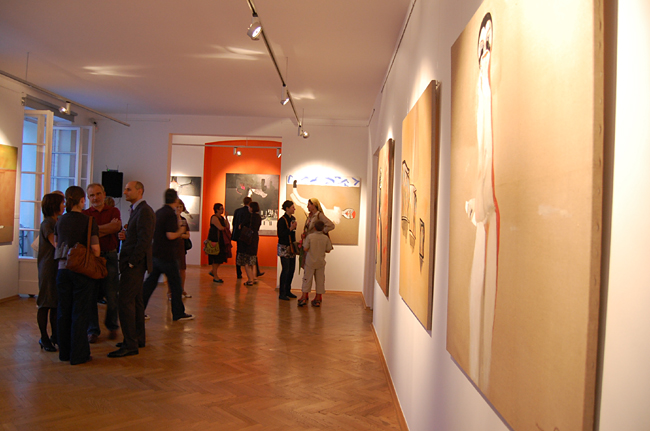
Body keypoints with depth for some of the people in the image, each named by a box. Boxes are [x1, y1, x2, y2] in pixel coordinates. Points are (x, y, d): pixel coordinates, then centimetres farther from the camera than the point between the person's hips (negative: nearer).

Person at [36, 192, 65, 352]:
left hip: (59, 267, 8)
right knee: (45, 304, 0)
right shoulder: (47, 224, -11)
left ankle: (55, 335, 20)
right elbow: (56, 244, -21)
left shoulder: (59, 222, 14)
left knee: (57, 303, 11)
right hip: (48, 267, -8)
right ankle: (44, 338, 9)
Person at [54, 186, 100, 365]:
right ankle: (78, 355, 9)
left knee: (63, 311, 13)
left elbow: (56, 243, 16)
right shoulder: (89, 221, -10)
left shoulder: (60, 220, 5)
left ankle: (64, 352, 24)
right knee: (79, 313, 3)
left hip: (63, 268, 5)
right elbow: (95, 249, -12)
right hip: (82, 270, -5)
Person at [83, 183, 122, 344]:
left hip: (109, 256, 0)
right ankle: (92, 330, 15)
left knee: (112, 296, 1)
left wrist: (96, 230, -10)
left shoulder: (114, 211, 9)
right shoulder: (85, 214, 8)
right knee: (91, 295, 3)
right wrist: (108, 228, -10)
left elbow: (117, 227, -9)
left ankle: (112, 326, 21)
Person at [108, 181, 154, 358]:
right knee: (135, 301, 15)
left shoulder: (144, 211, -15)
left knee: (125, 302, -10)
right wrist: (124, 236, -1)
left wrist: (131, 262, -20)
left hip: (135, 263, -10)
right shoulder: (136, 210, 17)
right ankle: (138, 338, 25)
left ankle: (130, 345, -5)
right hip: (132, 263, 10)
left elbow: (144, 240, -21)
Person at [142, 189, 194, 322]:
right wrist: (180, 231, -4)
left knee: (150, 283, 11)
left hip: (156, 254, 8)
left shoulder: (158, 212, 10)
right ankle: (178, 313, 12)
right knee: (175, 285, 3)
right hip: (167, 256, -8)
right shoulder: (171, 214, -16)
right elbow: (171, 235, -23)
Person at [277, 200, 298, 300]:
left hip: (291, 247, 8)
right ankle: (282, 293, 1)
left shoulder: (293, 218, 11)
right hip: (284, 247, -8)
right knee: (286, 270, -7)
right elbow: (280, 235, -17)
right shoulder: (282, 220, -13)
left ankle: (287, 291, 21)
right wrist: (290, 228, -20)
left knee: (292, 269, 10)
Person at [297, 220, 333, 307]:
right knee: (320, 280, 8)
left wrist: (303, 242, 9)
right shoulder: (326, 238, -5)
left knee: (307, 279, 7)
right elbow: (328, 250, 1)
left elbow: (305, 249, -9)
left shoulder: (309, 236, -11)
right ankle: (318, 300, 12)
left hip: (310, 262, -1)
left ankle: (304, 298, 8)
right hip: (321, 262, 1)